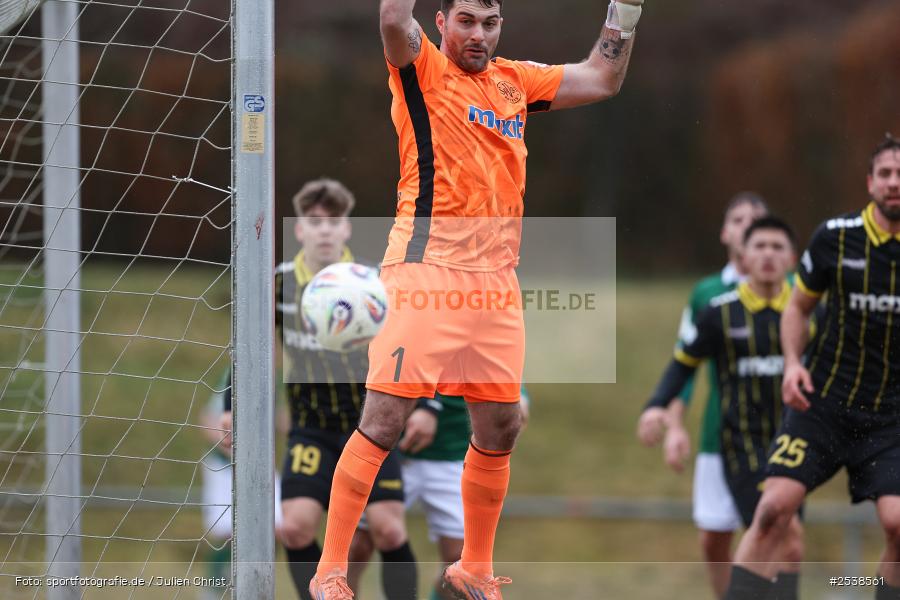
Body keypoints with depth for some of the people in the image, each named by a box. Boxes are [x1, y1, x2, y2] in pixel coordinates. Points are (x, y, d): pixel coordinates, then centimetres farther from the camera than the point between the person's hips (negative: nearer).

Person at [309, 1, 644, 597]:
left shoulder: (514, 81, 18)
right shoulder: (423, 71, 0)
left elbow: (602, 79, 25)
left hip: (497, 278, 6)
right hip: (426, 272, -6)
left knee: (500, 429, 8)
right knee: (385, 420, -11)